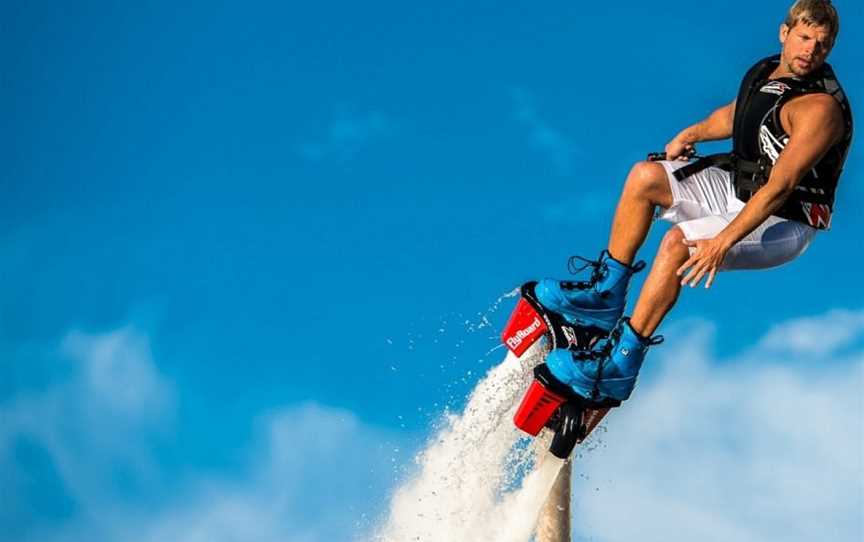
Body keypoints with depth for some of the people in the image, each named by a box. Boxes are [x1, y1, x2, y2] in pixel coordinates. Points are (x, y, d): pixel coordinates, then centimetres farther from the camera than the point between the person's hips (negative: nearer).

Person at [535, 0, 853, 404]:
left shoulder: (820, 107, -25)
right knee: (646, 176, -4)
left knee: (679, 241, -30)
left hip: (783, 222, -9)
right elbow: (736, 114, 25)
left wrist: (723, 241, -38)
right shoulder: (766, 72, 3)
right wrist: (693, 133, 7)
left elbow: (780, 188, -32)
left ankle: (619, 367, -28)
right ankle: (605, 294, 3)